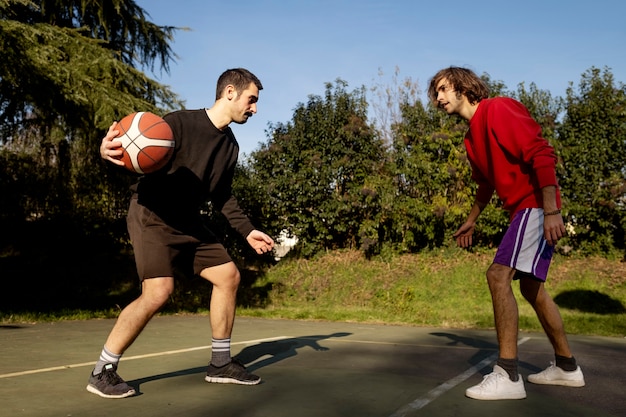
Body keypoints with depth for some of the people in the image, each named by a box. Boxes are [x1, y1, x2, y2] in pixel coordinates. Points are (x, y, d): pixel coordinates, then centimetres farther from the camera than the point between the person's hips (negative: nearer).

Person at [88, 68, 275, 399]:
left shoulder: (230, 146, 7)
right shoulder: (180, 122, -17)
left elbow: (221, 195, 19)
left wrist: (247, 230, 14)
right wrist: (108, 151, -44)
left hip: (188, 222, 8)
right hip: (151, 214, -8)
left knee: (228, 276, 4)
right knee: (158, 292, -22)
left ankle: (220, 364, 18)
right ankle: (102, 371, -4)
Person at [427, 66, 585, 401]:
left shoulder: (498, 110, -12)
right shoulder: (472, 137, 17)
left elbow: (542, 154, -20)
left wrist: (551, 211, -26)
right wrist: (470, 221, 30)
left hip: (536, 207, -10)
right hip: (522, 210, 10)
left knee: (498, 274, -18)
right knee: (530, 285, 14)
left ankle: (508, 376, -16)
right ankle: (567, 367, 27)